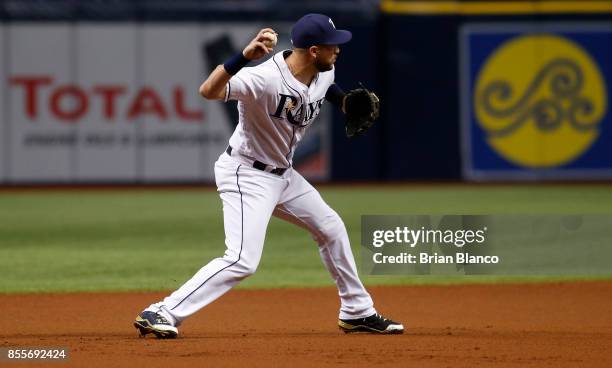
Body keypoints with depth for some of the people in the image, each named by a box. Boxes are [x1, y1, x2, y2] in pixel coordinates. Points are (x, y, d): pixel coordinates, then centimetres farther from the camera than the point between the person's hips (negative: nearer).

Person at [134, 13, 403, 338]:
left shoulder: (323, 74, -4)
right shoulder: (265, 78, -31)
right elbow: (209, 91, -45)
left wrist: (345, 102, 6)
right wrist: (245, 56, -58)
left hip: (282, 174, 9)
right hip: (246, 175, -9)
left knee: (331, 228, 18)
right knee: (243, 261, -21)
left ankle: (357, 313, 34)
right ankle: (162, 314, -20)